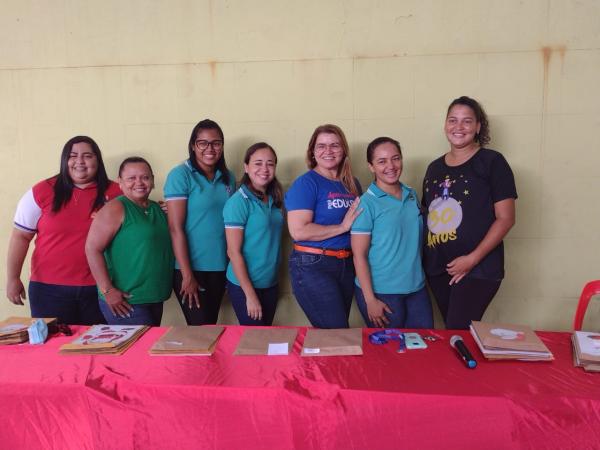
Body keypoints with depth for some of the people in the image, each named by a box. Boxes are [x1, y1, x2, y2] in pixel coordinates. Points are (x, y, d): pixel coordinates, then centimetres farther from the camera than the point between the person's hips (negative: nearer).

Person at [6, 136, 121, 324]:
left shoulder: (115, 193, 0)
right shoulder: (42, 192, 0)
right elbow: (21, 237, 4)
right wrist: (13, 278, 1)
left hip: (99, 288, 1)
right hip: (49, 289, 0)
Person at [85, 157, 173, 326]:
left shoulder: (158, 209, 10)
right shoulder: (116, 209, -10)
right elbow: (92, 249, -15)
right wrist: (107, 290, -18)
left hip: (155, 299, 7)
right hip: (125, 301, -7)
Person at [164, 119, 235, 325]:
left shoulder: (228, 177, 7)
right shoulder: (180, 175, -9)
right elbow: (176, 228, -13)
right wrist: (187, 275, -15)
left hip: (220, 267, 5)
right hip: (190, 268, -5)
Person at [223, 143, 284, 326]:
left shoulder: (273, 200, 4)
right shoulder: (238, 202, -15)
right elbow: (233, 252, -16)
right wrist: (250, 294, -16)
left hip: (270, 283, 6)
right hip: (244, 285, -6)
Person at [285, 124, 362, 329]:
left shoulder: (352, 184, 10)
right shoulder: (306, 183, -9)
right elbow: (298, 231, -19)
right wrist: (342, 227, -15)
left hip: (347, 264, 7)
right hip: (313, 266, -6)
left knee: (335, 332, 15)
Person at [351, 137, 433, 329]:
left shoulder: (412, 195, 6)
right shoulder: (367, 203, -12)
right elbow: (359, 256, -12)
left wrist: (419, 279, 11)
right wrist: (370, 300, -14)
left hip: (417, 289, 5)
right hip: (381, 292, -5)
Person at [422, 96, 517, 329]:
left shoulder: (492, 162, -4)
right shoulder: (434, 167, 13)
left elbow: (505, 218, -9)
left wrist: (473, 258, -15)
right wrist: (425, 254, 6)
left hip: (478, 269, -5)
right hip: (437, 268, 5)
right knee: (450, 332, 11)